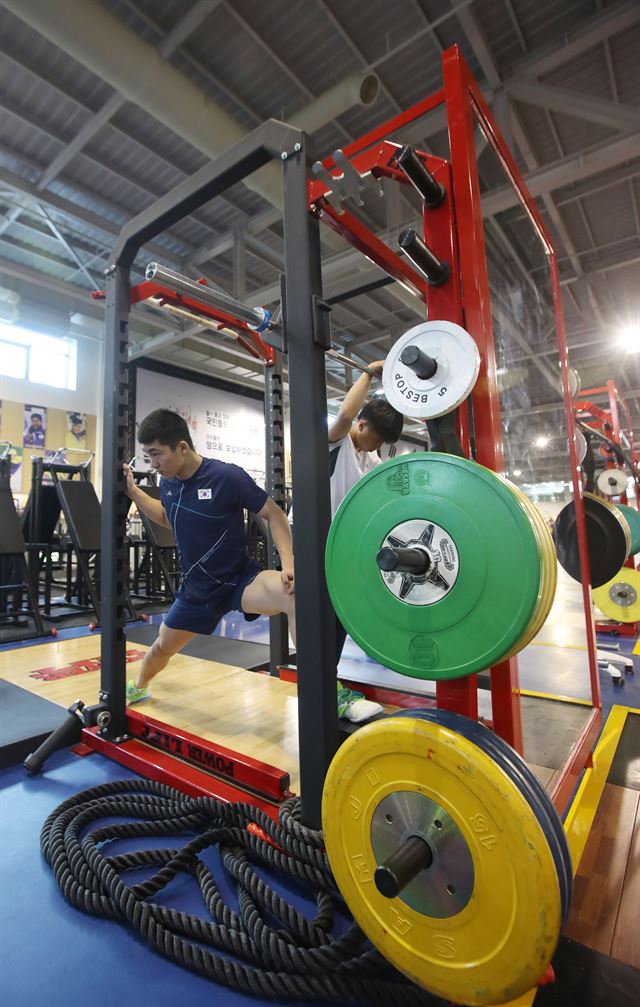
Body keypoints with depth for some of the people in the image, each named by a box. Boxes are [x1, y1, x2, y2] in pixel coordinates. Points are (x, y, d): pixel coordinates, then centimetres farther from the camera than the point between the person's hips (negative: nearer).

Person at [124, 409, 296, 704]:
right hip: (197, 588, 6)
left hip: (240, 579, -6)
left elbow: (274, 514, -15)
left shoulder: (228, 476, -22)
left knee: (292, 595, -37)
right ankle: (139, 688, 60)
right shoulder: (168, 483, -2)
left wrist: (288, 563, -28)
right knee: (163, 646, 24)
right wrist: (132, 491, 9)